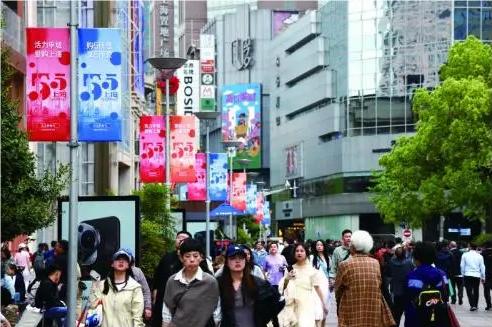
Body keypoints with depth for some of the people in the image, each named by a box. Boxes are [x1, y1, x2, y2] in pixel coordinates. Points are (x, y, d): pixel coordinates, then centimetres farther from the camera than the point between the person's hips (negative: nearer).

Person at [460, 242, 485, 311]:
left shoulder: (465, 255, -2)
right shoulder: (479, 256, -1)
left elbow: (462, 266, 2)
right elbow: (482, 267, 4)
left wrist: (463, 274, 15)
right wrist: (483, 277, 12)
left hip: (467, 275, -1)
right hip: (477, 276, 1)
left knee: (469, 291, 1)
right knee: (476, 291, 13)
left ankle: (472, 305, -13)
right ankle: (475, 305, 17)